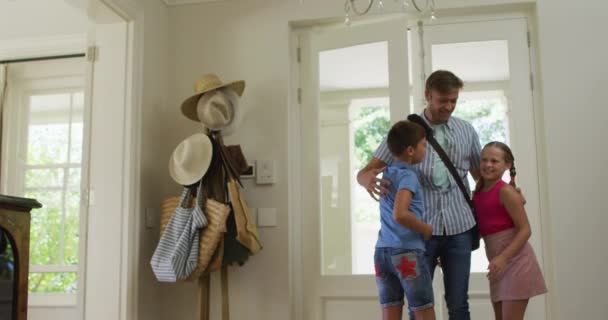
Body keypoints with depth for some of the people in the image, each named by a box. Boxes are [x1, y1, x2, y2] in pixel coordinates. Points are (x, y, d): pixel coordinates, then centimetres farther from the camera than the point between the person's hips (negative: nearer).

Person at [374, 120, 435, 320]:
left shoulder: (386, 173, 11)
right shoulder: (408, 176, -13)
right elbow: (400, 214, -26)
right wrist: (426, 230, -12)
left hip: (382, 251, 7)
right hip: (407, 251, -7)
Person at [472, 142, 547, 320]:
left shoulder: (506, 191, -13)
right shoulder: (478, 193, 8)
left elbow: (525, 230, -16)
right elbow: (477, 230, 16)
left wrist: (503, 257, -25)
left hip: (515, 261, -8)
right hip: (499, 263, 8)